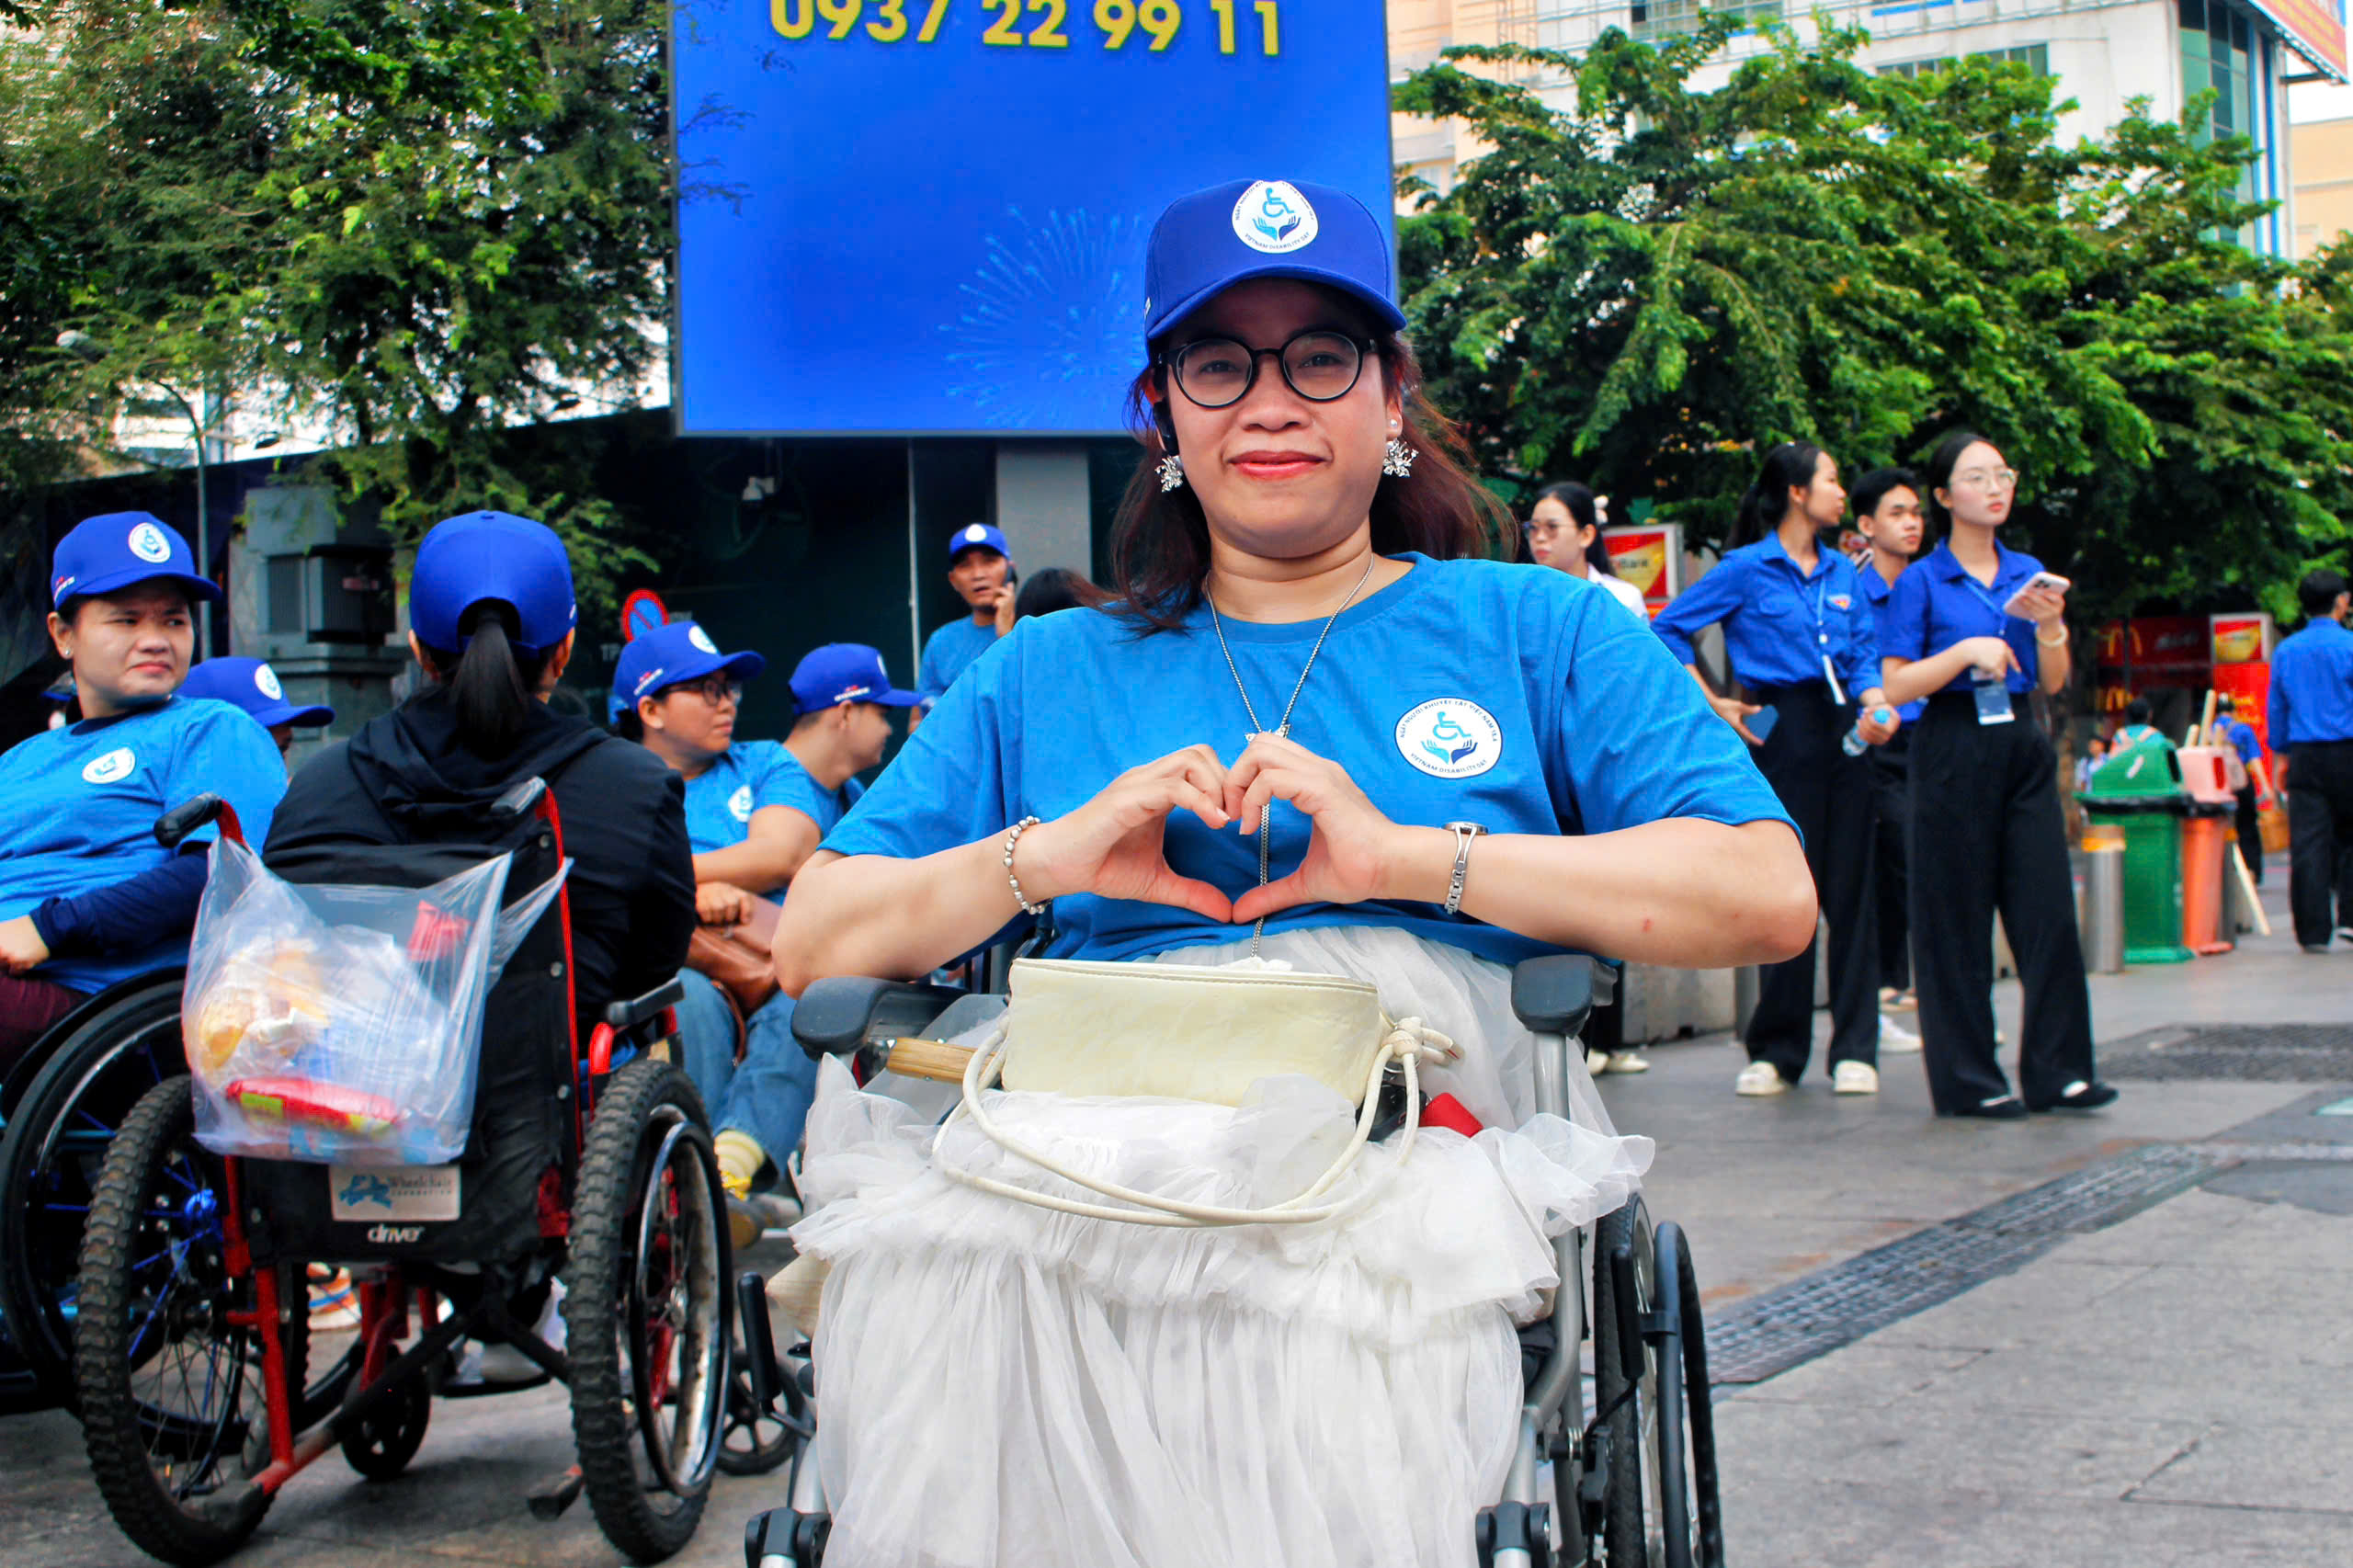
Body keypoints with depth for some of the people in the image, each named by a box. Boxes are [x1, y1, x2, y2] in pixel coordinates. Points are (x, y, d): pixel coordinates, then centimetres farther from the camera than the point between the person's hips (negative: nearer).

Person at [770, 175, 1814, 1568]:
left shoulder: (1536, 632, 18)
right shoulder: (1048, 675, 25)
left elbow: (1769, 897, 3)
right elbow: (811, 946, 18)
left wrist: (1407, 857, -5)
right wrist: (1048, 855, 0)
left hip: (1414, 1139, -1)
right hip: (1097, 1131, 2)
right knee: (927, 1285, -31)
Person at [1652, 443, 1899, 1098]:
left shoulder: (1844, 573, 15)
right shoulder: (1745, 569, 0)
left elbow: (1865, 655, 12)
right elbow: (1667, 629, 2)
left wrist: (1876, 706, -8)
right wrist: (1715, 705, -1)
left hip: (1844, 731, 4)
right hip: (1782, 733, -4)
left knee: (1850, 888, 2)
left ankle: (1854, 1049, 8)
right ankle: (1775, 1051, 8)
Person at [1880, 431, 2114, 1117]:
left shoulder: (2028, 572, 12)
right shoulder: (1922, 583, -1)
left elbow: (2054, 681, 10)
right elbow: (1896, 685, -6)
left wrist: (2050, 627, -8)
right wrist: (1967, 651, -16)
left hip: (2022, 747, 4)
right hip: (1954, 750, -4)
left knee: (2048, 906, 0)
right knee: (1958, 919, -1)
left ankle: (2057, 1070, 7)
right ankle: (1967, 1080, 6)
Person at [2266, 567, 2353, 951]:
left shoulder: (2284, 650, 7)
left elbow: (2276, 708, 13)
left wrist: (2282, 756, 21)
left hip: (2304, 757, 3)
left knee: (2307, 844, 2)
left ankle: (2314, 931, 1)